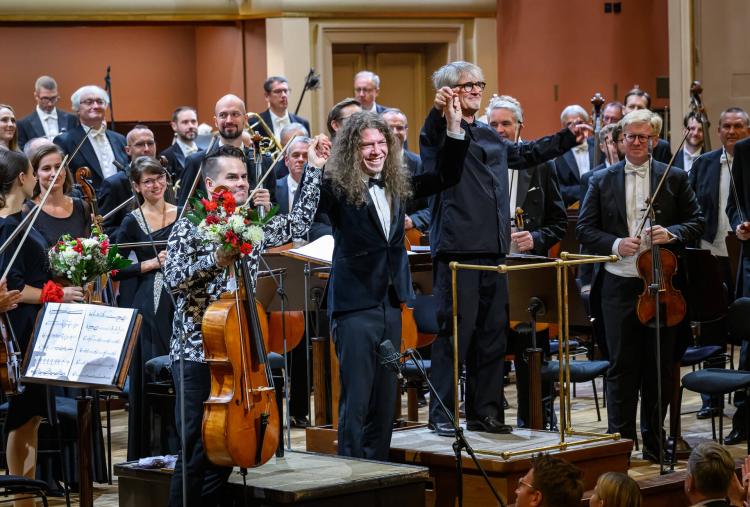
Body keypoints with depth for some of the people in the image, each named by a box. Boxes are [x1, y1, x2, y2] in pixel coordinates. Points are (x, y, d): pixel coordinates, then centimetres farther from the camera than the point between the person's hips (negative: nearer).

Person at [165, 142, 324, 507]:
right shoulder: (190, 226, -4)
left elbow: (299, 222, 22)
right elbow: (172, 278, -14)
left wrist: (314, 168, 20)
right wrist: (216, 260, -24)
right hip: (197, 353, -5)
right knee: (194, 452, -8)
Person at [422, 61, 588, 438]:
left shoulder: (489, 137, 20)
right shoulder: (441, 132, -3)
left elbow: (526, 154, 36)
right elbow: (432, 138, -28)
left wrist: (567, 138, 36)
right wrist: (439, 110, -48)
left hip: (493, 250, 8)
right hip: (456, 250, -8)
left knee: (492, 334, 10)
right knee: (454, 332, -7)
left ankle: (485, 412, 18)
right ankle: (442, 414, 0)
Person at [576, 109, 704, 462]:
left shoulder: (675, 178, 6)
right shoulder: (602, 181, 6)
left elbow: (696, 221, 7)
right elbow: (584, 229, 4)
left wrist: (671, 233, -13)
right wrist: (615, 244, -13)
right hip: (618, 284, 0)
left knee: (659, 368, 6)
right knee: (621, 367, 3)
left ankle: (653, 443, 17)